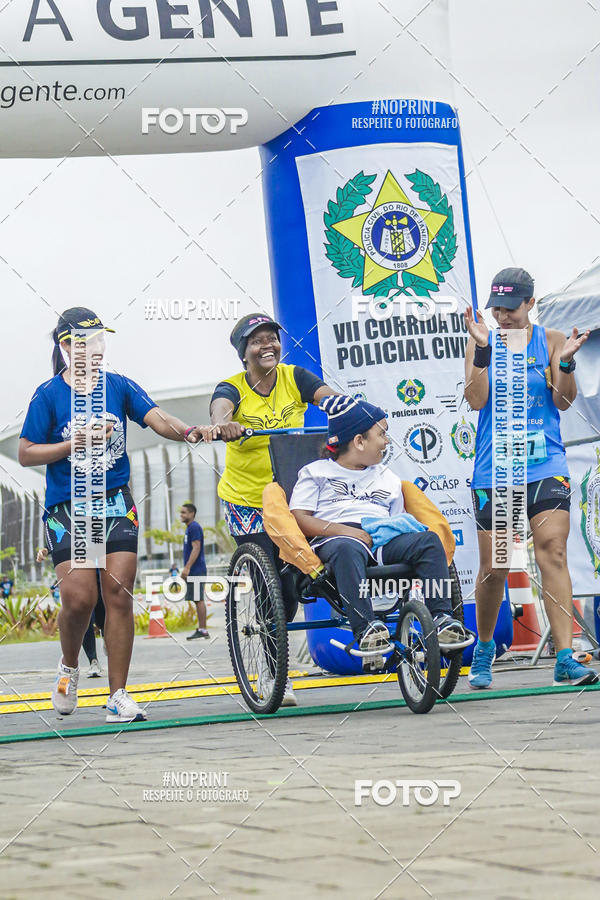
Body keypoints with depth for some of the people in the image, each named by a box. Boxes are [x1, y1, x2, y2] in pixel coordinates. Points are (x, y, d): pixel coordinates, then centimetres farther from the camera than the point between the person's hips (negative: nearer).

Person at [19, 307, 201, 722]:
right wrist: (74, 443, -14)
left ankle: (118, 696, 0)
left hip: (115, 502, 2)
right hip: (67, 506, -2)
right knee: (79, 596, -14)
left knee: (119, 596, -5)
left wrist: (189, 432, -28)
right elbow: (26, 454, -2)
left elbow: (157, 419, -8)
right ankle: (70, 666, 17)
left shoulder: (119, 386, 5)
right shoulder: (49, 395, -2)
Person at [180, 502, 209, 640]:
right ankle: (201, 629, 11)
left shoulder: (194, 528, -10)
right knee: (197, 600, 9)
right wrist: (186, 569, 21)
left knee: (199, 600, -10)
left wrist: (187, 567, -22)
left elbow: (196, 549, -19)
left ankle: (203, 630, -11)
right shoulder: (189, 528, 20)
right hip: (193, 572, 10)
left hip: (196, 571, -10)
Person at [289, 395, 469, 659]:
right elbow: (299, 519, 3)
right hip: (335, 537, -4)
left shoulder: (387, 477, 32)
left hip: (383, 538, 4)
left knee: (428, 540, -25)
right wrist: (343, 530, -12)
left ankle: (441, 618, -33)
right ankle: (366, 628, -51)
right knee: (348, 549, -41)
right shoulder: (315, 472, 16)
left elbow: (399, 519, 27)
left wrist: (400, 527, 0)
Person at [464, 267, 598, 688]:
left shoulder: (550, 341, 6)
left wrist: (566, 361, -16)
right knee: (494, 568, 3)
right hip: (494, 469, 0)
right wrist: (482, 348, -15)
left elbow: (563, 401, 1)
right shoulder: (482, 342, 5)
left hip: (545, 465, 0)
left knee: (553, 554, -13)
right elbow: (477, 400, -6)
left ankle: (565, 659, -16)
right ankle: (484, 647, 28)